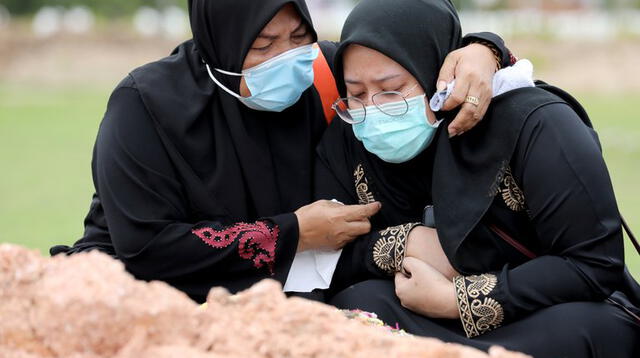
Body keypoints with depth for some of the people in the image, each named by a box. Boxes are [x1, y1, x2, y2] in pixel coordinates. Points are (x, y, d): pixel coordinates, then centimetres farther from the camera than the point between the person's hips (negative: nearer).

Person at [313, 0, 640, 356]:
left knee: (575, 329, -37)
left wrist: (457, 299, -24)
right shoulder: (348, 139, -5)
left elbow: (595, 265, -21)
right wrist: (405, 244, -21)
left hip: (557, 320, -3)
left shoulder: (531, 123, -19)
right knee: (361, 303, -26)